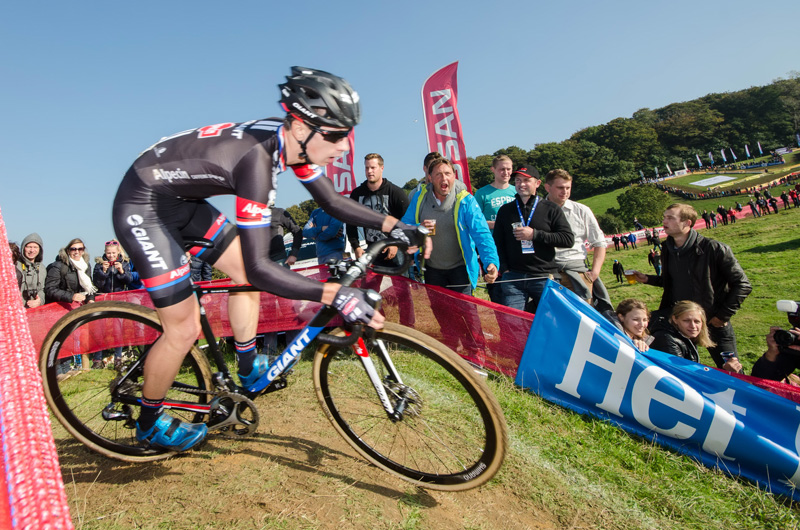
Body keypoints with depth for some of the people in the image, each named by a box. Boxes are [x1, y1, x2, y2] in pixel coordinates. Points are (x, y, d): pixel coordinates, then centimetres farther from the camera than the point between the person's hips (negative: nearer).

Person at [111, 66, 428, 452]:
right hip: (141, 206, -8)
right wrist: (336, 295, -43)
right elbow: (260, 266, -38)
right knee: (185, 327, -5)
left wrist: (393, 225, -7)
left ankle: (249, 369, 25)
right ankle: (149, 424, 21)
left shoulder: (292, 142, -9)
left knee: (243, 271, 10)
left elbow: (332, 202, 2)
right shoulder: (257, 158, -34)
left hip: (181, 200, 9)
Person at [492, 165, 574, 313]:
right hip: (513, 278, 2)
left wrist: (535, 234, -10)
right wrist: (504, 268, 1)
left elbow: (568, 239, -2)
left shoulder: (551, 209, 6)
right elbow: (498, 242, 15)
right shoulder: (505, 210, 14)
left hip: (545, 278, -1)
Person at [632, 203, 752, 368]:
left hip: (713, 323, -4)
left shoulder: (714, 248, -15)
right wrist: (647, 279, 2)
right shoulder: (667, 249, 2)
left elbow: (742, 284, -10)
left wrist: (723, 316, -12)